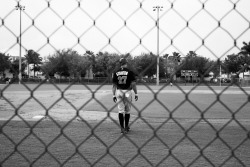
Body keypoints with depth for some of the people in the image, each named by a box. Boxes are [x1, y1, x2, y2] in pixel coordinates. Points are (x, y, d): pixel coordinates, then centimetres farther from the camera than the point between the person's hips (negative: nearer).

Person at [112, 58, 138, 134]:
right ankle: (126, 127, 20)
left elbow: (114, 85, 5)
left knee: (120, 110, 3)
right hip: (128, 91, -2)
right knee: (127, 110, 10)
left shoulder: (116, 73, 4)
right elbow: (133, 84, -7)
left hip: (119, 91, 2)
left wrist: (114, 95, 11)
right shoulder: (130, 72, -5)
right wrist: (136, 94, -1)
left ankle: (122, 128, -2)